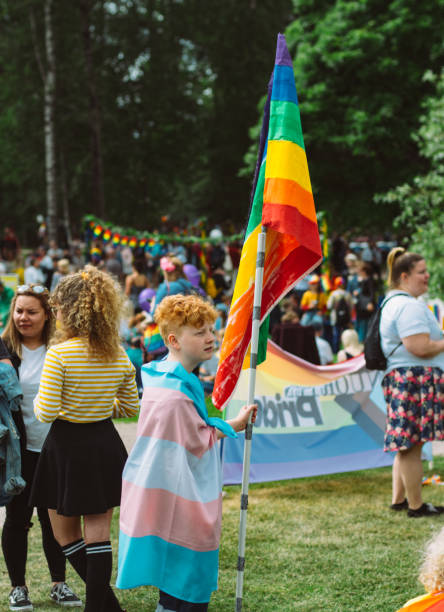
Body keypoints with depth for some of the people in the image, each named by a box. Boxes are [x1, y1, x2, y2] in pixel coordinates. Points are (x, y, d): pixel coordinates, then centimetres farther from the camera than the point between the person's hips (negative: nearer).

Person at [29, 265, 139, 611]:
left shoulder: (59, 354, -17)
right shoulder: (120, 356, -1)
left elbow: (45, 413, -18)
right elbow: (130, 407, 8)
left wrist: (38, 401, 3)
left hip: (67, 447, -5)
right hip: (105, 444, 5)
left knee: (65, 533, 12)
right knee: (98, 534, 10)